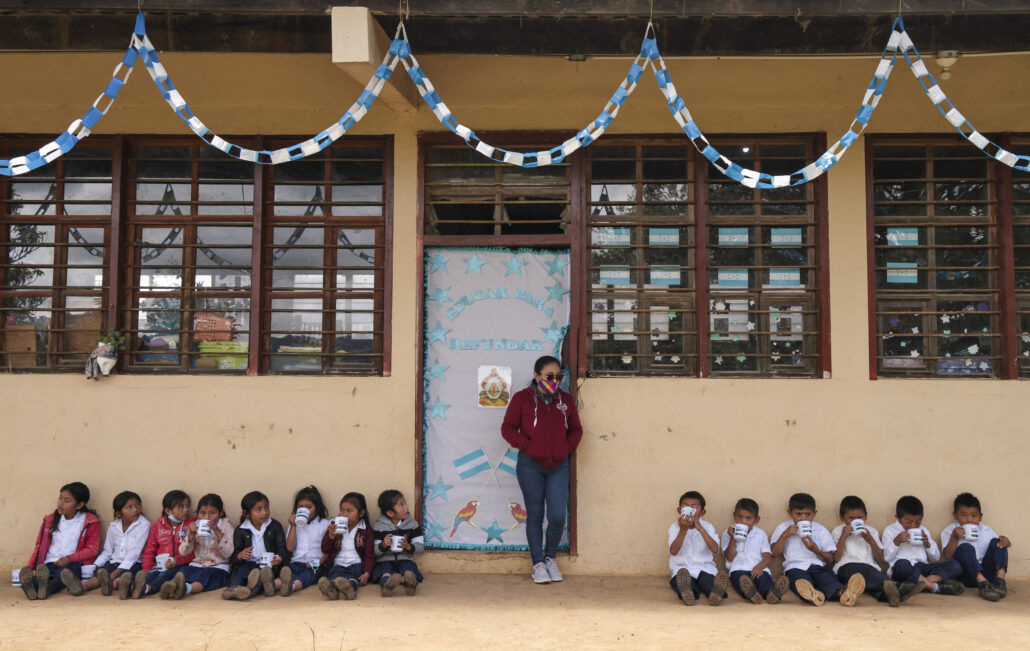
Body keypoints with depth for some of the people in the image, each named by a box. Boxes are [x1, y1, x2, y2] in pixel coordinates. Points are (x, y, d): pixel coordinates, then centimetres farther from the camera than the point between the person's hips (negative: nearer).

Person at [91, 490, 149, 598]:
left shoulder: (144, 524, -6)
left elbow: (134, 553, -12)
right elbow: (107, 552, 16)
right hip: (114, 562, 5)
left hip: (132, 564, -5)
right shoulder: (113, 526, 10)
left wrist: (116, 572, -20)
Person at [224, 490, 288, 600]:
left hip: (269, 565, -1)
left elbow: (282, 548, -1)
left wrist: (279, 558, -25)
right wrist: (240, 556, -23)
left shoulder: (275, 526, 7)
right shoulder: (241, 530, 6)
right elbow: (233, 559, 1)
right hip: (248, 565, 1)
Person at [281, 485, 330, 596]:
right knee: (285, 571, -33)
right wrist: (293, 526, 2)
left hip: (314, 565, -2)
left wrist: (319, 562, -13)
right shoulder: (294, 524, 20)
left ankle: (292, 586, -68)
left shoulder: (324, 523, 12)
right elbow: (290, 547, 8)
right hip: (296, 562, 2)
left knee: (307, 574, -37)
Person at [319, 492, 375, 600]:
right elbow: (324, 550, 15)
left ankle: (350, 586, -72)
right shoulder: (335, 526, 20)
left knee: (352, 576, -38)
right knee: (336, 574, -35)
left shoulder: (366, 530, 12)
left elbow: (370, 555, 6)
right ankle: (331, 589, -69)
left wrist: (366, 574, -12)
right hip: (338, 564, 2)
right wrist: (331, 536, -6)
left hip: (356, 564, -1)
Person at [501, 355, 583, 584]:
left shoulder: (566, 400, 10)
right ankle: (538, 563, 18)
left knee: (558, 516, -4)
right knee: (535, 515, 5)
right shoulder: (522, 398, -1)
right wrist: (526, 446, -11)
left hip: (559, 466, 2)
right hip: (530, 465, -2)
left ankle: (550, 557, 20)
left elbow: (576, 429, 17)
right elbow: (508, 427, 0)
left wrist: (567, 448, 0)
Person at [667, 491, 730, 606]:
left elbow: (715, 549, -13)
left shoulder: (707, 527, 5)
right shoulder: (675, 527, 4)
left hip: (704, 567, 1)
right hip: (682, 568, -1)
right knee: (680, 579, -35)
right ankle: (687, 594, -62)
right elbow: (673, 551, -13)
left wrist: (700, 528, -21)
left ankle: (715, 595, -59)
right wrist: (683, 530, -22)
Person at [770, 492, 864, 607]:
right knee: (800, 580, -38)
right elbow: (775, 553, 8)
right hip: (795, 566, -1)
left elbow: (829, 558, 12)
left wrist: (816, 550, -7)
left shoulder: (820, 530, 16)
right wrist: (784, 535, -5)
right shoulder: (783, 527, 15)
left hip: (817, 565, 2)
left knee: (827, 576, -34)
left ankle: (842, 592, -66)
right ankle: (811, 594, -71)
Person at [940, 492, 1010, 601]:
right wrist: (954, 538, -18)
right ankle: (982, 584, -44)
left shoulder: (987, 531, 13)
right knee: (965, 547, -28)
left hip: (985, 572, 3)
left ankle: (1000, 579, -27)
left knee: (996, 542, -8)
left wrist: (1005, 542, -15)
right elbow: (948, 557, -6)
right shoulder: (949, 531, 4)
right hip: (964, 575, -3)